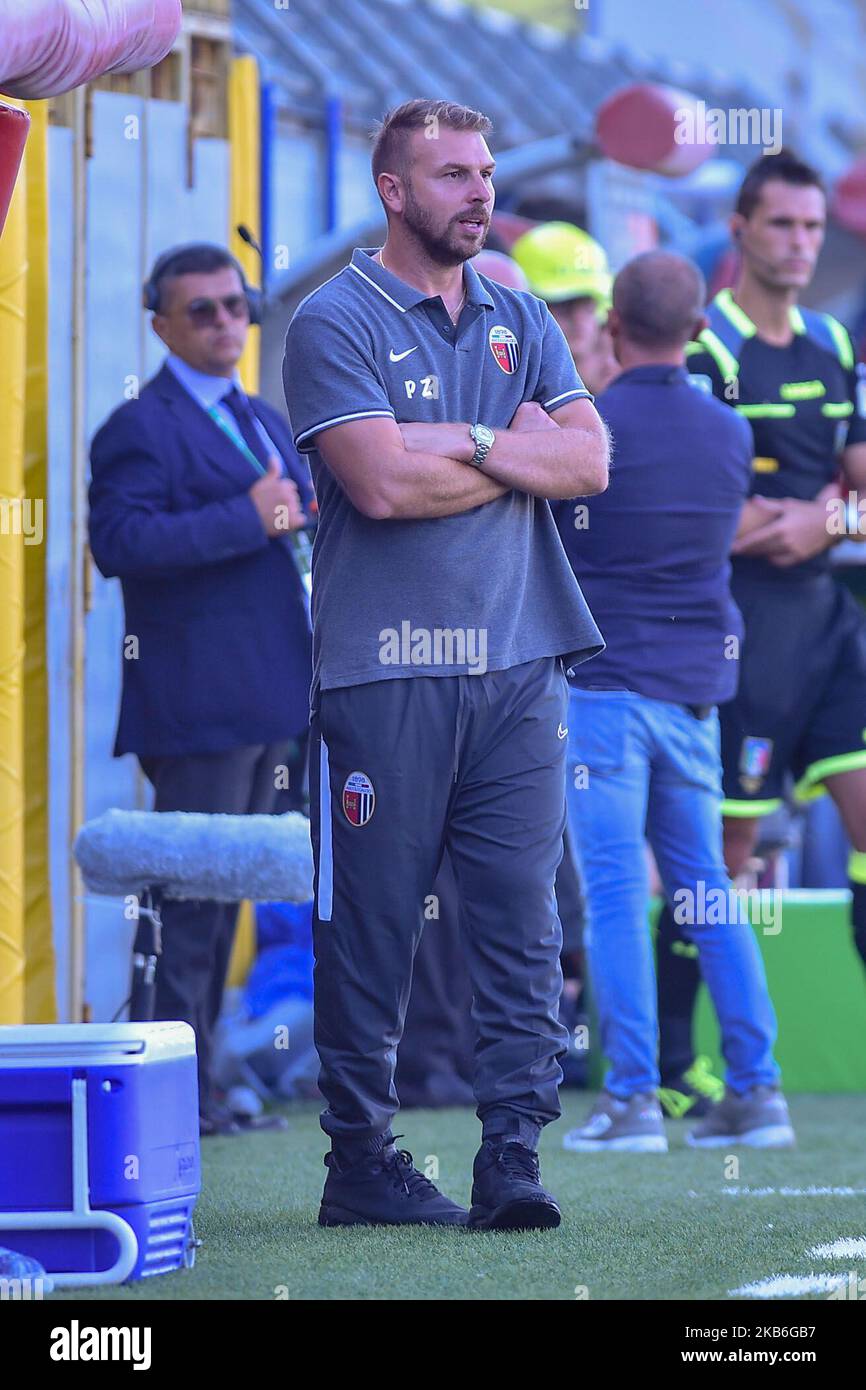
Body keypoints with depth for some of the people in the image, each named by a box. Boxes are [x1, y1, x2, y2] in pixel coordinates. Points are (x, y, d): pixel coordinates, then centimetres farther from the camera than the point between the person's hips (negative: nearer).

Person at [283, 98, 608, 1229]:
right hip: (384, 668, -5)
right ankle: (361, 1161, 5)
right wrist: (520, 455, -3)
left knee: (522, 917, -2)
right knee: (369, 923, -1)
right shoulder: (335, 322, -1)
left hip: (518, 663, 5)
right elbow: (382, 484, -14)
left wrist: (463, 439, -8)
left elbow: (589, 460, 5)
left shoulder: (521, 320, 16)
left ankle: (513, 1155, -2)